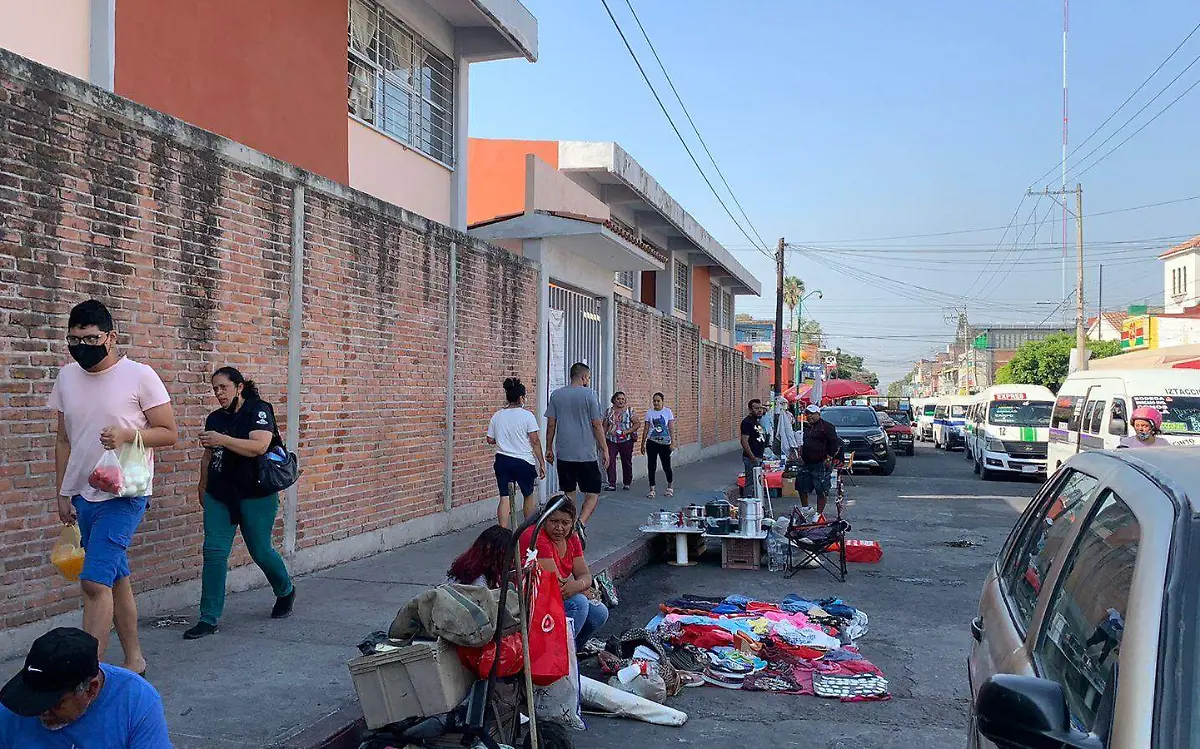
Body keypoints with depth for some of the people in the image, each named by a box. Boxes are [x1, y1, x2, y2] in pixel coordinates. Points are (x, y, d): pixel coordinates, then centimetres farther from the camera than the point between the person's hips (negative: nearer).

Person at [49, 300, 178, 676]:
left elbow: (170, 433, -6)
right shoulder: (66, 377, 9)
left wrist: (127, 435, -22)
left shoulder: (140, 376, -9)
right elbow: (63, 440, 15)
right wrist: (63, 494, 12)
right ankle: (133, 661, 23)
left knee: (95, 581, -14)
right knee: (116, 580, 13)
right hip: (83, 496, 6)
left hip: (123, 496, -6)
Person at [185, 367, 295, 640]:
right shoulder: (214, 418, 12)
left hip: (255, 495, -6)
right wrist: (202, 487, 25)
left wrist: (222, 439, -29)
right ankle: (209, 619, 0)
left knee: (260, 551, 4)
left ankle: (286, 591, 34)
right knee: (214, 552, -4)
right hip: (219, 495, 6)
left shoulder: (259, 410, -9)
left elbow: (259, 446, -23)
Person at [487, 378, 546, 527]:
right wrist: (542, 463, -5)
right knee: (529, 495, 17)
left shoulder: (497, 416, 3)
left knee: (504, 498, 2)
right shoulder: (527, 416, -8)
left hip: (502, 461, 3)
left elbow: (490, 440, 8)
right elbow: (535, 442, -10)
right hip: (524, 462, -3)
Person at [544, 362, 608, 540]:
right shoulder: (589, 395, -6)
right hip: (586, 454, -4)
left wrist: (549, 448, 16)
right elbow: (597, 425, -5)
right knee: (593, 493, 2)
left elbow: (551, 424, 7)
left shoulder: (556, 395, 6)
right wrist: (604, 449, 2)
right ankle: (581, 524, -19)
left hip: (563, 454, 4)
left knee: (568, 494, 13)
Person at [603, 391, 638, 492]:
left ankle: (626, 483, 20)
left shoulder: (629, 410, 2)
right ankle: (612, 484, -7)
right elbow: (605, 427, 12)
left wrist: (627, 432, -13)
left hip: (626, 441, -1)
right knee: (610, 462, -9)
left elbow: (637, 424, -2)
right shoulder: (609, 411, 9)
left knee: (627, 462, 6)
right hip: (611, 441, 1)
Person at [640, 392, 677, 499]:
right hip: (652, 442, 2)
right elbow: (646, 429, 7)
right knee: (651, 466, 1)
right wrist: (643, 444, 6)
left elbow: (671, 428, -2)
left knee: (666, 466, 1)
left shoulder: (667, 412, -2)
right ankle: (652, 489, 9)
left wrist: (673, 442, -8)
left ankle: (670, 487, 24)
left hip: (664, 443, -2)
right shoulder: (649, 413, 3)